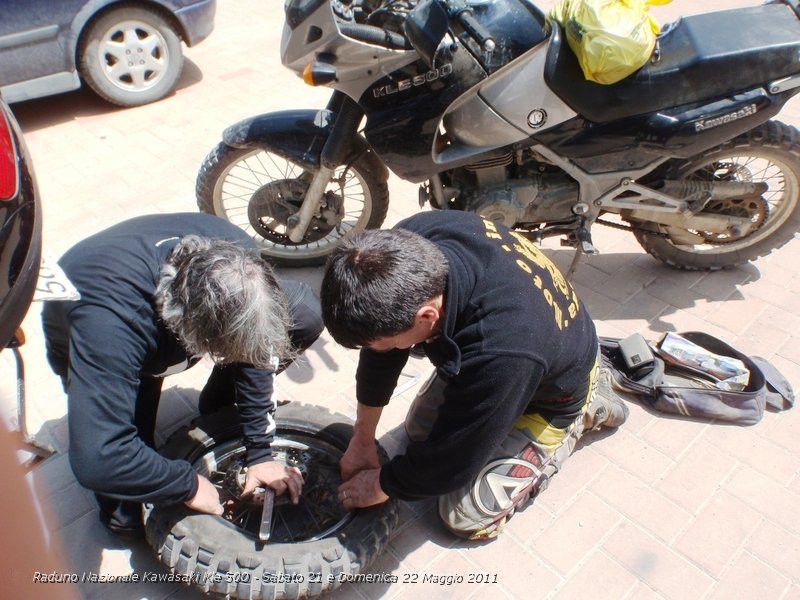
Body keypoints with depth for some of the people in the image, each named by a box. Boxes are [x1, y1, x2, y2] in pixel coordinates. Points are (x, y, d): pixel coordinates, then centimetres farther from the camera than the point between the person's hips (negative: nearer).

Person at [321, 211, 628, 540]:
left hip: (549, 392, -6)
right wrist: (362, 439, -3)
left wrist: (380, 485, -11)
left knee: (467, 517, -3)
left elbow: (454, 459, -29)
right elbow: (380, 356, -13)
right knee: (418, 431, 17)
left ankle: (582, 411, 9)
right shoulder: (407, 244, -30)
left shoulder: (500, 351, -48)